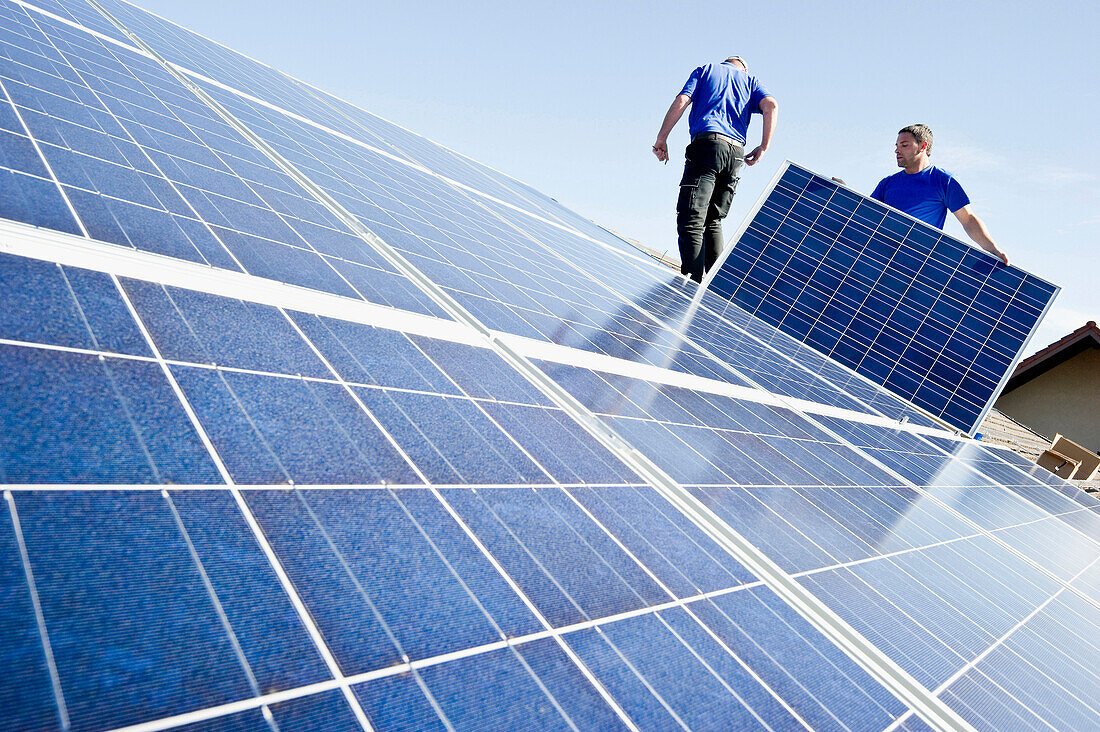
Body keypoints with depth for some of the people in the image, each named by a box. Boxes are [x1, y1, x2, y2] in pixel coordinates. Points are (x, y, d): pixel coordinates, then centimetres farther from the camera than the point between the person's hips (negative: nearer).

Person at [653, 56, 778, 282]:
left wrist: (662, 138, 3)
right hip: (736, 152, 4)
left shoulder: (705, 70, 22)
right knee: (713, 221, 15)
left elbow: (681, 101, 5)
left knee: (691, 220, -12)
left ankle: (692, 283, -25)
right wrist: (763, 147, 6)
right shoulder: (750, 81, 27)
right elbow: (771, 106, 7)